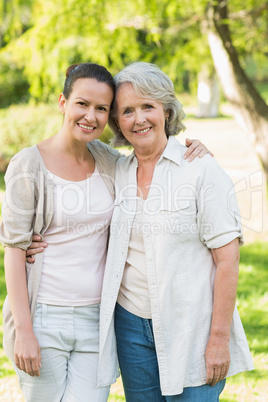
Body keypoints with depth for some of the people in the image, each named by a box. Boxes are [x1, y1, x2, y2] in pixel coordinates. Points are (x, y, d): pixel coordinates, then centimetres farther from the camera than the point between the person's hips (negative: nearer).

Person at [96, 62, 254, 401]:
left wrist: (219, 338, -15)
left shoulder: (200, 169, -9)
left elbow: (227, 258, -11)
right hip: (132, 324, 5)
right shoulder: (116, 172, 7)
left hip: (189, 329, -5)